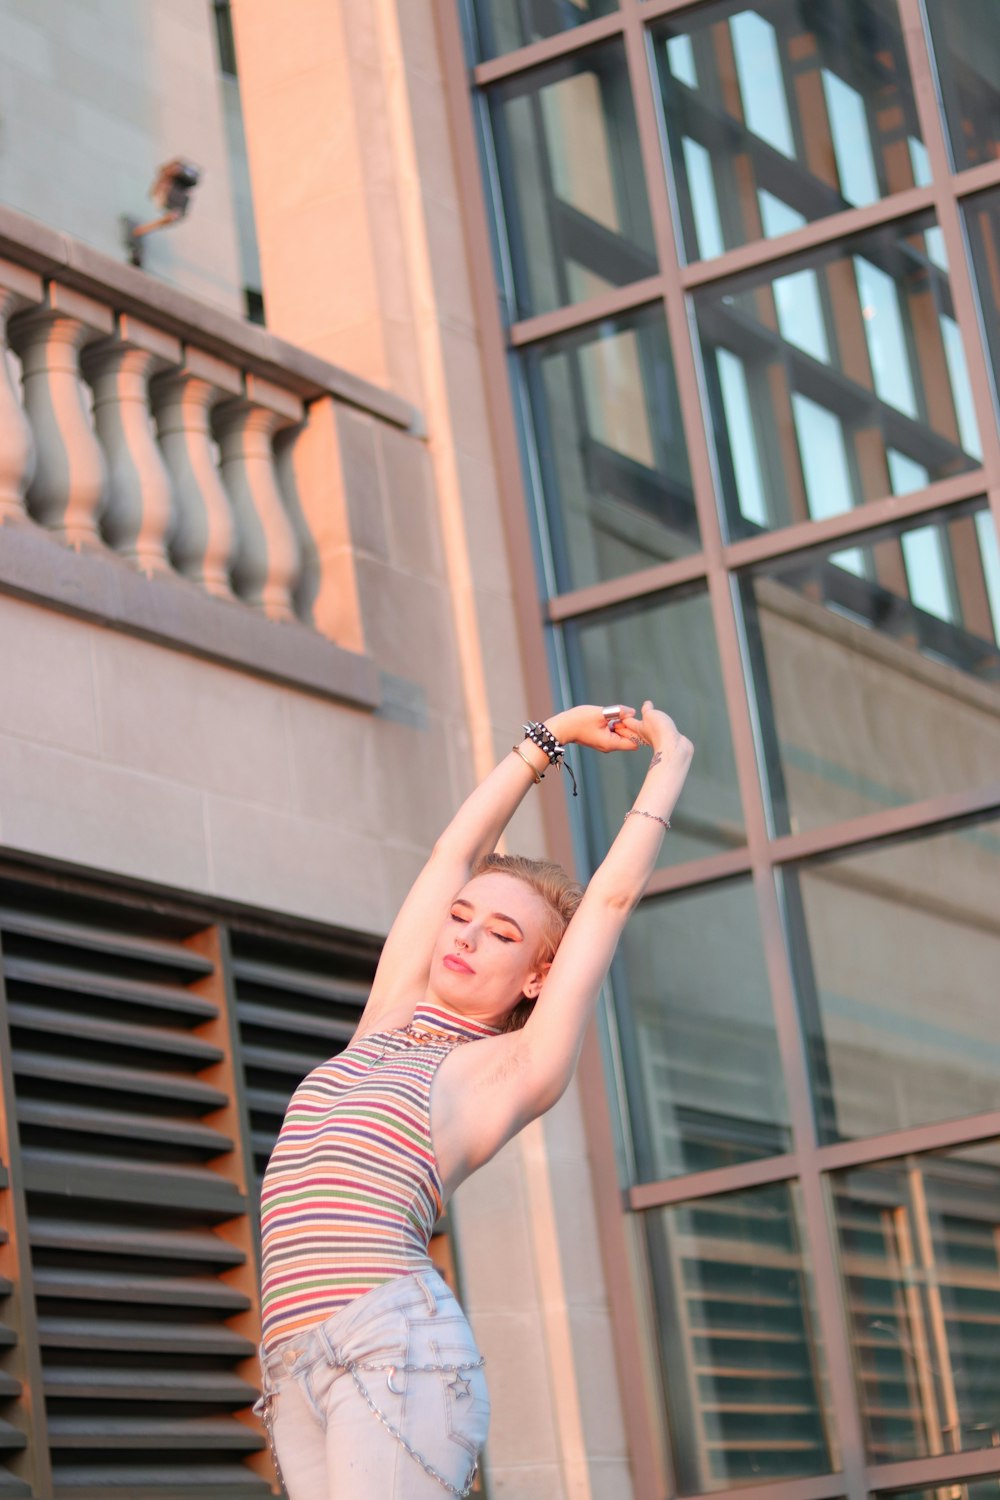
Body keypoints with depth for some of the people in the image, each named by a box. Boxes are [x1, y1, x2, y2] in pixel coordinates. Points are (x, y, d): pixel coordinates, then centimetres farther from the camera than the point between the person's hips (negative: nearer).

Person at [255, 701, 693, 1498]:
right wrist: (553, 736, 32)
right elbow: (454, 854, 27)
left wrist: (670, 765, 23)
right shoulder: (390, 1020, 22)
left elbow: (612, 897, 12)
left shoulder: (513, 1070, 8)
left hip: (396, 1345, -5)